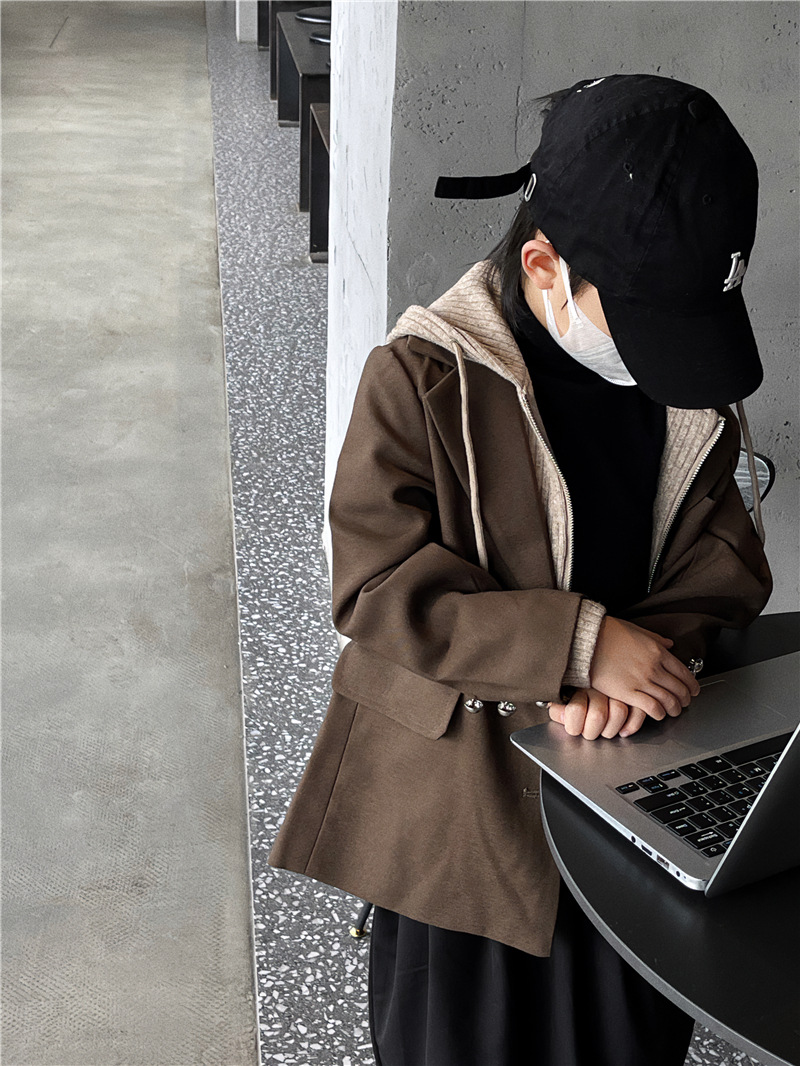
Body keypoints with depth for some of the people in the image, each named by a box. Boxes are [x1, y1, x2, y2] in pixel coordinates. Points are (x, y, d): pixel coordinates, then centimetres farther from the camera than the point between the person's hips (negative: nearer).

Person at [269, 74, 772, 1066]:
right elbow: (379, 586, -22)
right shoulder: (424, 378, -19)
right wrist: (582, 642, -28)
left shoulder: (691, 386, -3)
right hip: (460, 788, -4)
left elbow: (722, 557, -1)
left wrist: (652, 650, -22)